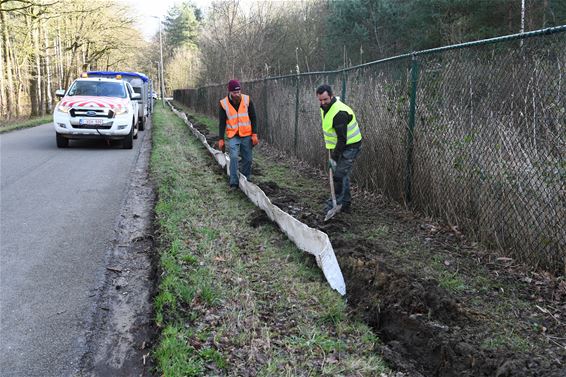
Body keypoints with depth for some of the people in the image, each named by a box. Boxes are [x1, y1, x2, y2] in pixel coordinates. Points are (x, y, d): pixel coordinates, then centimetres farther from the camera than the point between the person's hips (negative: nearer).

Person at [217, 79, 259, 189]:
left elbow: (253, 118, 0)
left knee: (247, 159, 7)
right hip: (233, 136, -1)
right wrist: (221, 139, -4)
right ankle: (234, 182, -8)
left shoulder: (247, 100, -5)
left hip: (247, 135, 2)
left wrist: (254, 134, -4)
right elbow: (222, 123, -2)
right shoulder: (224, 104, -8)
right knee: (234, 157, -15)